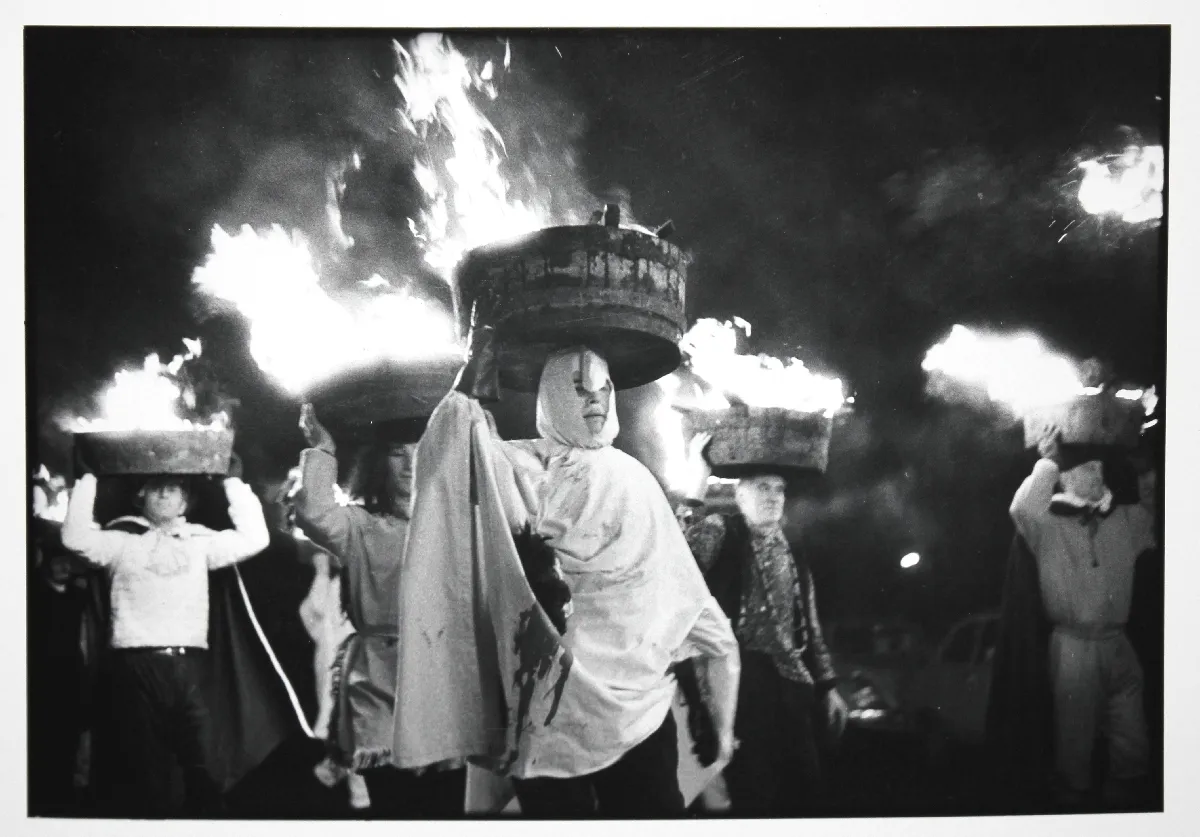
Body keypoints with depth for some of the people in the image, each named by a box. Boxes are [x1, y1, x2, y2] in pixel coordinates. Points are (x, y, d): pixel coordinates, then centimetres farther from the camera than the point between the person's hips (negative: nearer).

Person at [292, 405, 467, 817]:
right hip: (381, 688, -2)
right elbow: (313, 514, -12)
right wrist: (322, 451, -5)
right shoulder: (360, 526, 6)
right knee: (393, 804, 1)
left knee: (447, 804, 5)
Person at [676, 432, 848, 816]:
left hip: (791, 681, 6)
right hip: (742, 677, -6)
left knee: (798, 786, 7)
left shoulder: (793, 559, 17)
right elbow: (681, 556, -26)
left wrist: (828, 686, 15)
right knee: (753, 789, -5)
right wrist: (698, 482, -26)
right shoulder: (722, 535, -2)